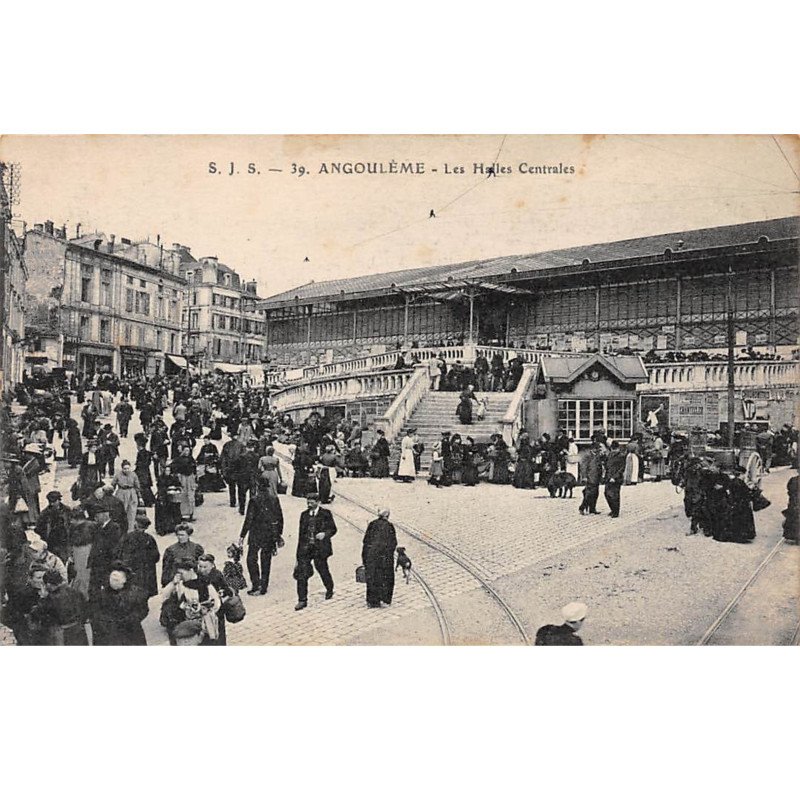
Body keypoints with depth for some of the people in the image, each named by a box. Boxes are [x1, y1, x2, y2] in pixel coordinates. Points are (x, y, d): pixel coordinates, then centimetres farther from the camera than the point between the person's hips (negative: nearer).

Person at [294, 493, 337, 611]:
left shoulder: (325, 514, -1)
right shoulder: (304, 515, 11)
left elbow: (333, 529, 1)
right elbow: (301, 533, 14)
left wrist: (325, 534, -21)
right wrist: (299, 551, 13)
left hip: (320, 548, -3)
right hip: (305, 548, 3)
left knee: (323, 570, 10)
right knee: (301, 573, -6)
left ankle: (329, 590, 39)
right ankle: (302, 600, 0)